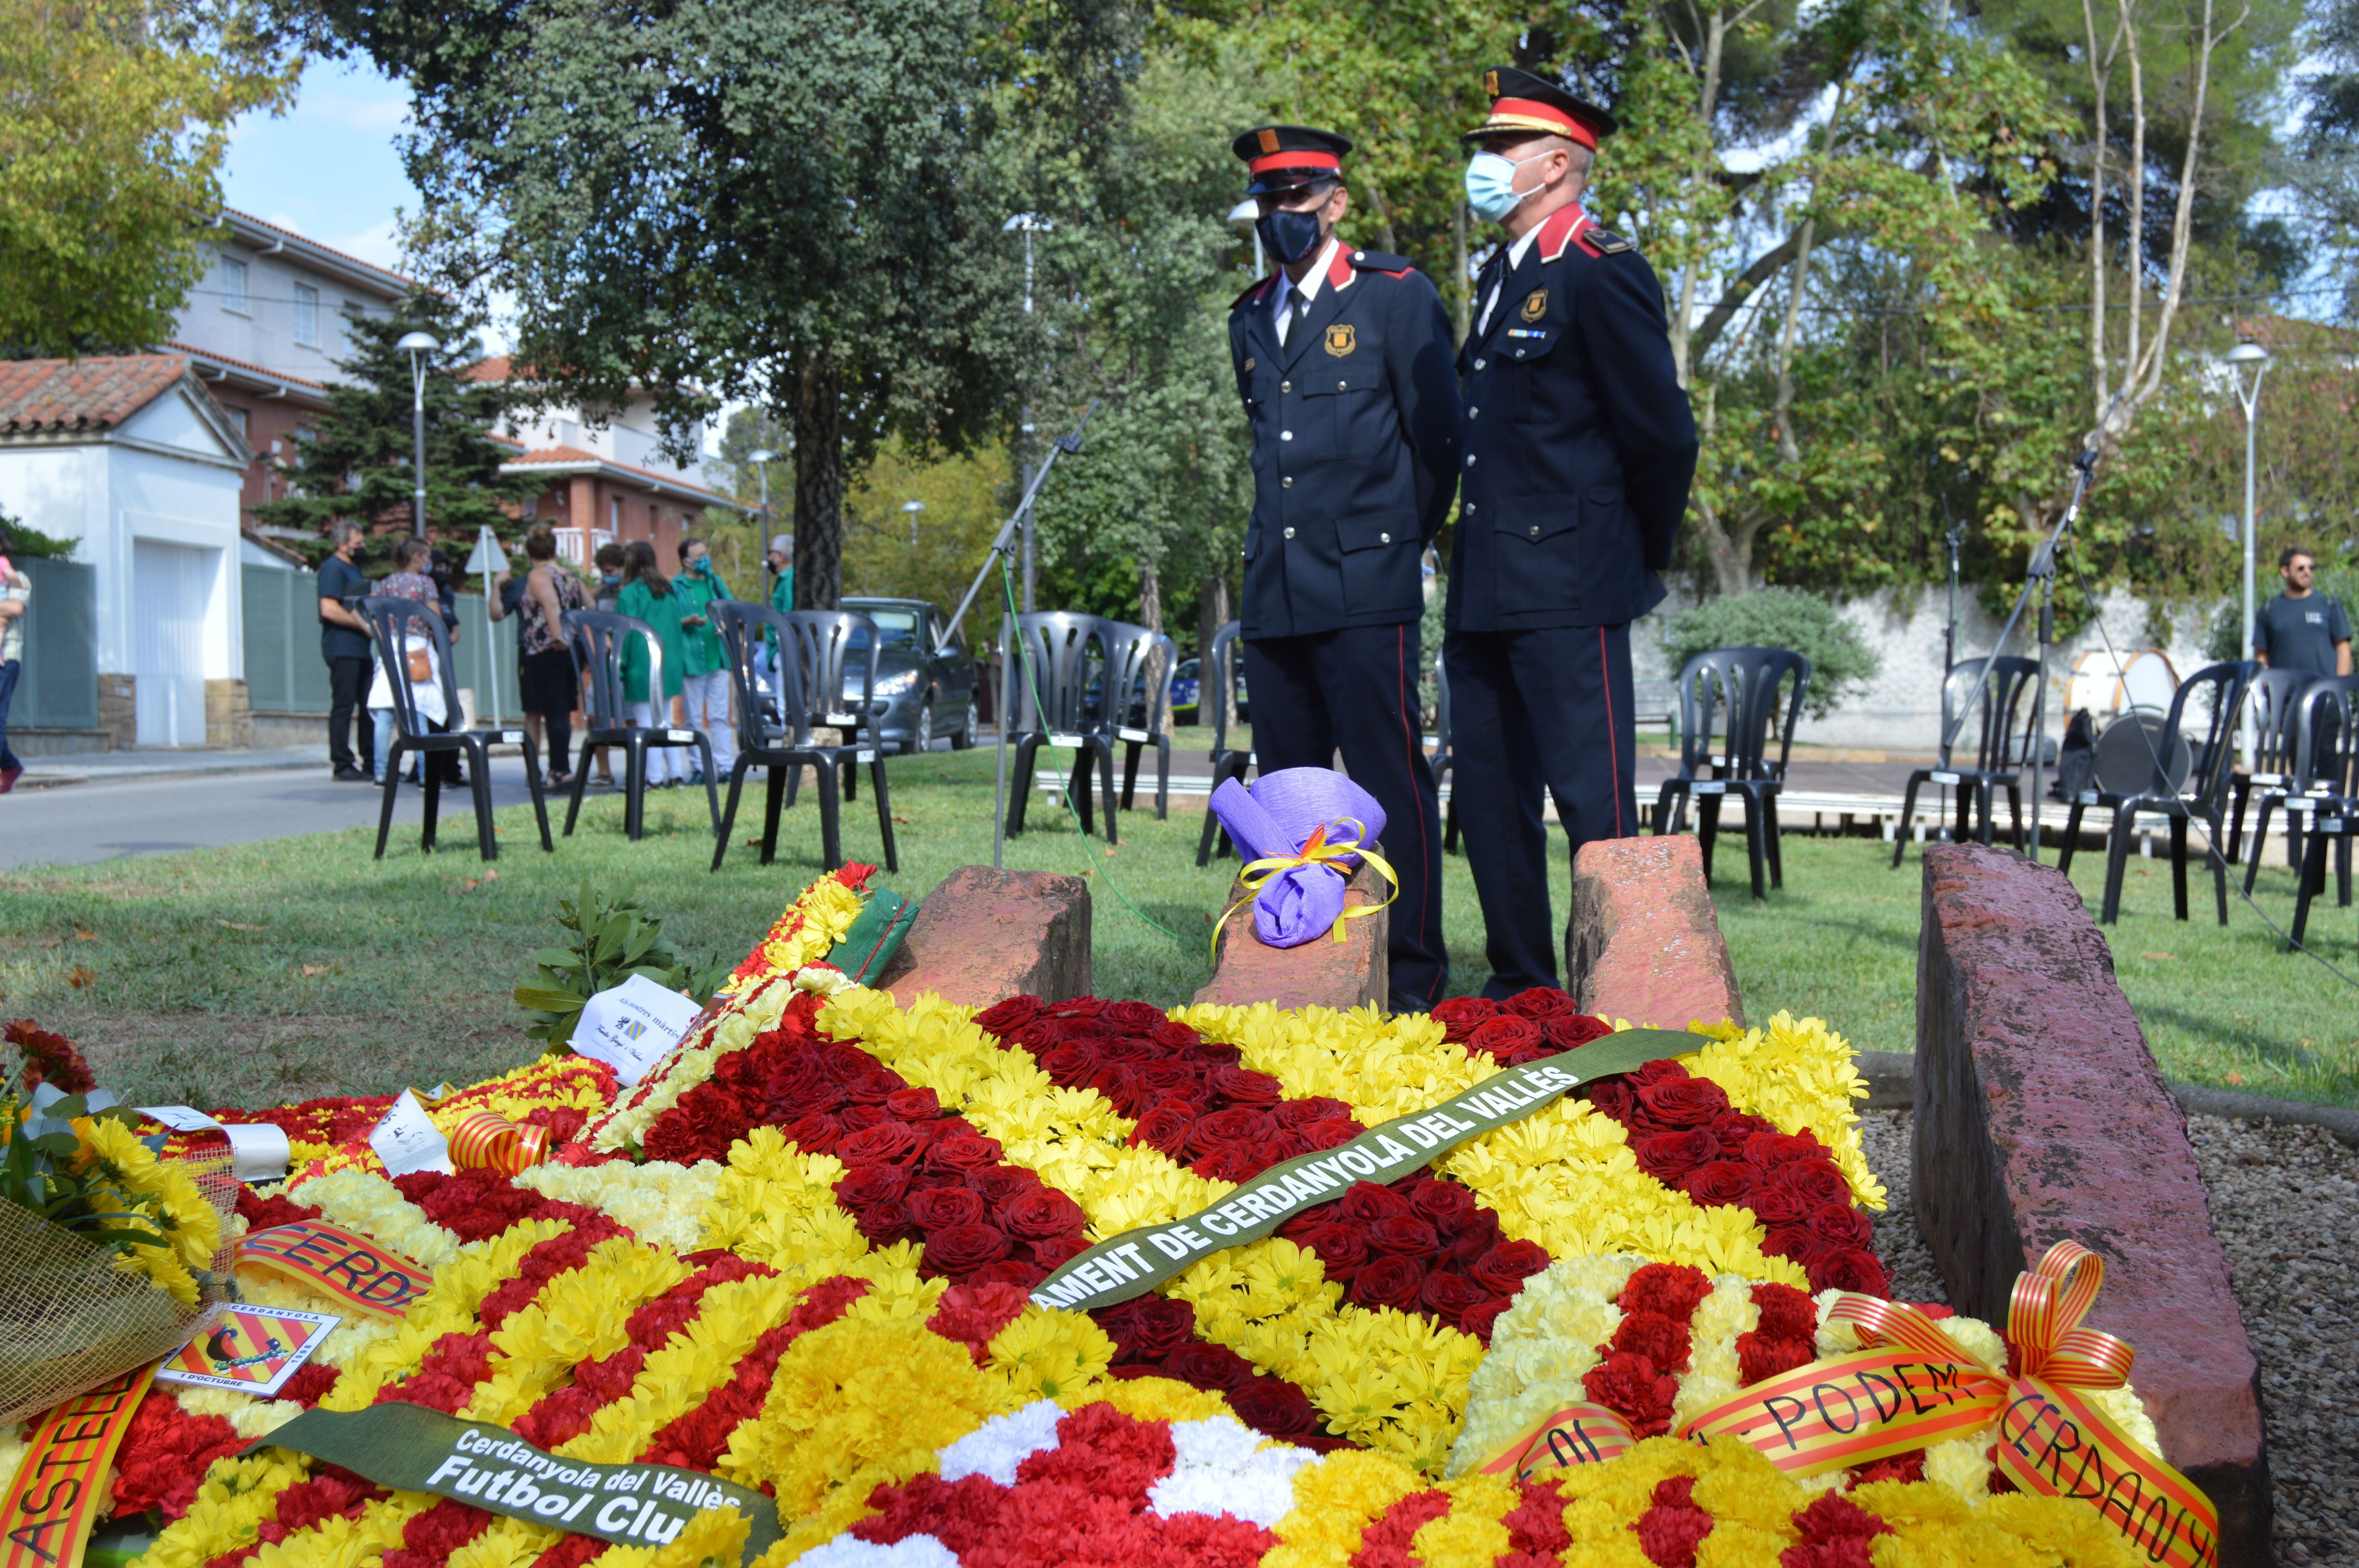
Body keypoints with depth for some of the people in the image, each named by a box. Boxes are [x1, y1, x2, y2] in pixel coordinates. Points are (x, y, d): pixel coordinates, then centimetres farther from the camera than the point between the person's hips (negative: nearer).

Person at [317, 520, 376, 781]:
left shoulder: (353, 568, 21)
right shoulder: (333, 568, -9)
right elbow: (329, 610, -19)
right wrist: (363, 624, -16)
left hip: (359, 649, 10)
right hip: (342, 649, -10)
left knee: (369, 705, 10)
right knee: (343, 706, -7)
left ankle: (371, 764, 14)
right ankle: (343, 766, -5)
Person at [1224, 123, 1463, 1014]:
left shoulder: (1396, 297, 0)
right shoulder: (1251, 319, 18)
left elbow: (1439, 436, 2)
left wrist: (1402, 540, 8)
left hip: (1364, 587, -6)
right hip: (1274, 590, 6)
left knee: (1388, 781, -6)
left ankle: (1412, 975, 0)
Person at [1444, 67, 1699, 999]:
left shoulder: (1602, 277, -10)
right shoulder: (1499, 278, 17)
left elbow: (1665, 434, -10)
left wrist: (1644, 564, 0)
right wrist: (1472, 569, 18)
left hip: (1568, 592, -9)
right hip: (1483, 594, 9)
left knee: (1594, 804, -6)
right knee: (1489, 801, 12)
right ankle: (1519, 987, 22)